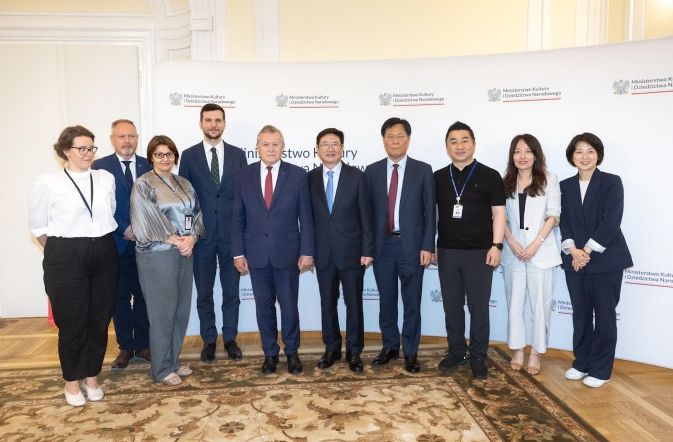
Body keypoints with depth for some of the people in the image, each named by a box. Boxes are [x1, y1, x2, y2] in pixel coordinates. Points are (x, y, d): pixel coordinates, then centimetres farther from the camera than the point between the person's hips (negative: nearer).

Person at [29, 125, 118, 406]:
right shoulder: (48, 183, -6)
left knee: (99, 320, 10)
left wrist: (99, 245, 9)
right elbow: (38, 227, 2)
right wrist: (62, 251, 7)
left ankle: (92, 376, 28)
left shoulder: (107, 179, 3)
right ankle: (72, 381, 26)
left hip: (104, 255, 3)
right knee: (71, 322, 7)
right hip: (67, 258, -3)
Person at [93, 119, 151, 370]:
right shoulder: (100, 167, 0)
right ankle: (125, 347, 22)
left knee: (143, 295, 9)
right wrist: (124, 230, -12)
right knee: (120, 297, 9)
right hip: (116, 243, -1)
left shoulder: (149, 166, 5)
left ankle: (142, 344, 23)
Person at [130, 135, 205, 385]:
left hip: (184, 252, 6)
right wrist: (174, 239, -14)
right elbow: (147, 220, -13)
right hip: (157, 254, -6)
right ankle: (162, 369, 13)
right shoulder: (143, 184, -4)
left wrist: (191, 238, -8)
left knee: (181, 309, 10)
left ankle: (173, 360, 25)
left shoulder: (185, 184, 13)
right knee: (162, 311, 0)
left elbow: (197, 214, 9)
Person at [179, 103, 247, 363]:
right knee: (204, 293, 10)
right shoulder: (189, 155, 2)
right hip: (202, 234, 0)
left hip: (231, 234, 1)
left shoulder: (238, 154, 4)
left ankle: (230, 339, 24)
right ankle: (209, 340, 24)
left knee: (231, 291, 10)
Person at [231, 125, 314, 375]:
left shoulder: (298, 175, -2)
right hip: (256, 254, 2)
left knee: (289, 305, 7)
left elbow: (305, 218, -2)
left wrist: (307, 252, -6)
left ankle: (292, 352, 26)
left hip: (287, 252, -1)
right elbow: (238, 218, 3)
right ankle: (270, 353, 27)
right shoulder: (244, 176, 2)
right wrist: (238, 253, -1)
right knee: (264, 306, 11)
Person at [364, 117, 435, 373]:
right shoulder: (372, 171, 6)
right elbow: (368, 211, 6)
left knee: (412, 302, 7)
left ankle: (410, 352, 20)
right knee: (386, 301, 12)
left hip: (411, 245, -2)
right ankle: (390, 347, 27)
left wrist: (427, 246, -7)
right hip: (382, 245, 2)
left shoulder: (422, 170, 1)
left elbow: (429, 211, -1)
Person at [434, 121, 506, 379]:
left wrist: (496, 245, -10)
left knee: (479, 307, 5)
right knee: (451, 306, 11)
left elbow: (498, 213, -2)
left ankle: (478, 358, 17)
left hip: (479, 252, -3)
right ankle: (456, 352, 25)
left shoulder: (490, 176, -2)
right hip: (447, 251, 3)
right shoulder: (438, 178, 6)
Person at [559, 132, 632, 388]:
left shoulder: (612, 182, -2)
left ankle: (601, 370, 16)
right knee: (580, 315, 11)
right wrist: (573, 250, -11)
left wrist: (588, 250, -14)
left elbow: (611, 222, -11)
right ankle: (581, 363, 25)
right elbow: (564, 222, 4)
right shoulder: (565, 186, 9)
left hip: (605, 260, -3)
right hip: (575, 260, 4)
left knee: (604, 316, 4)